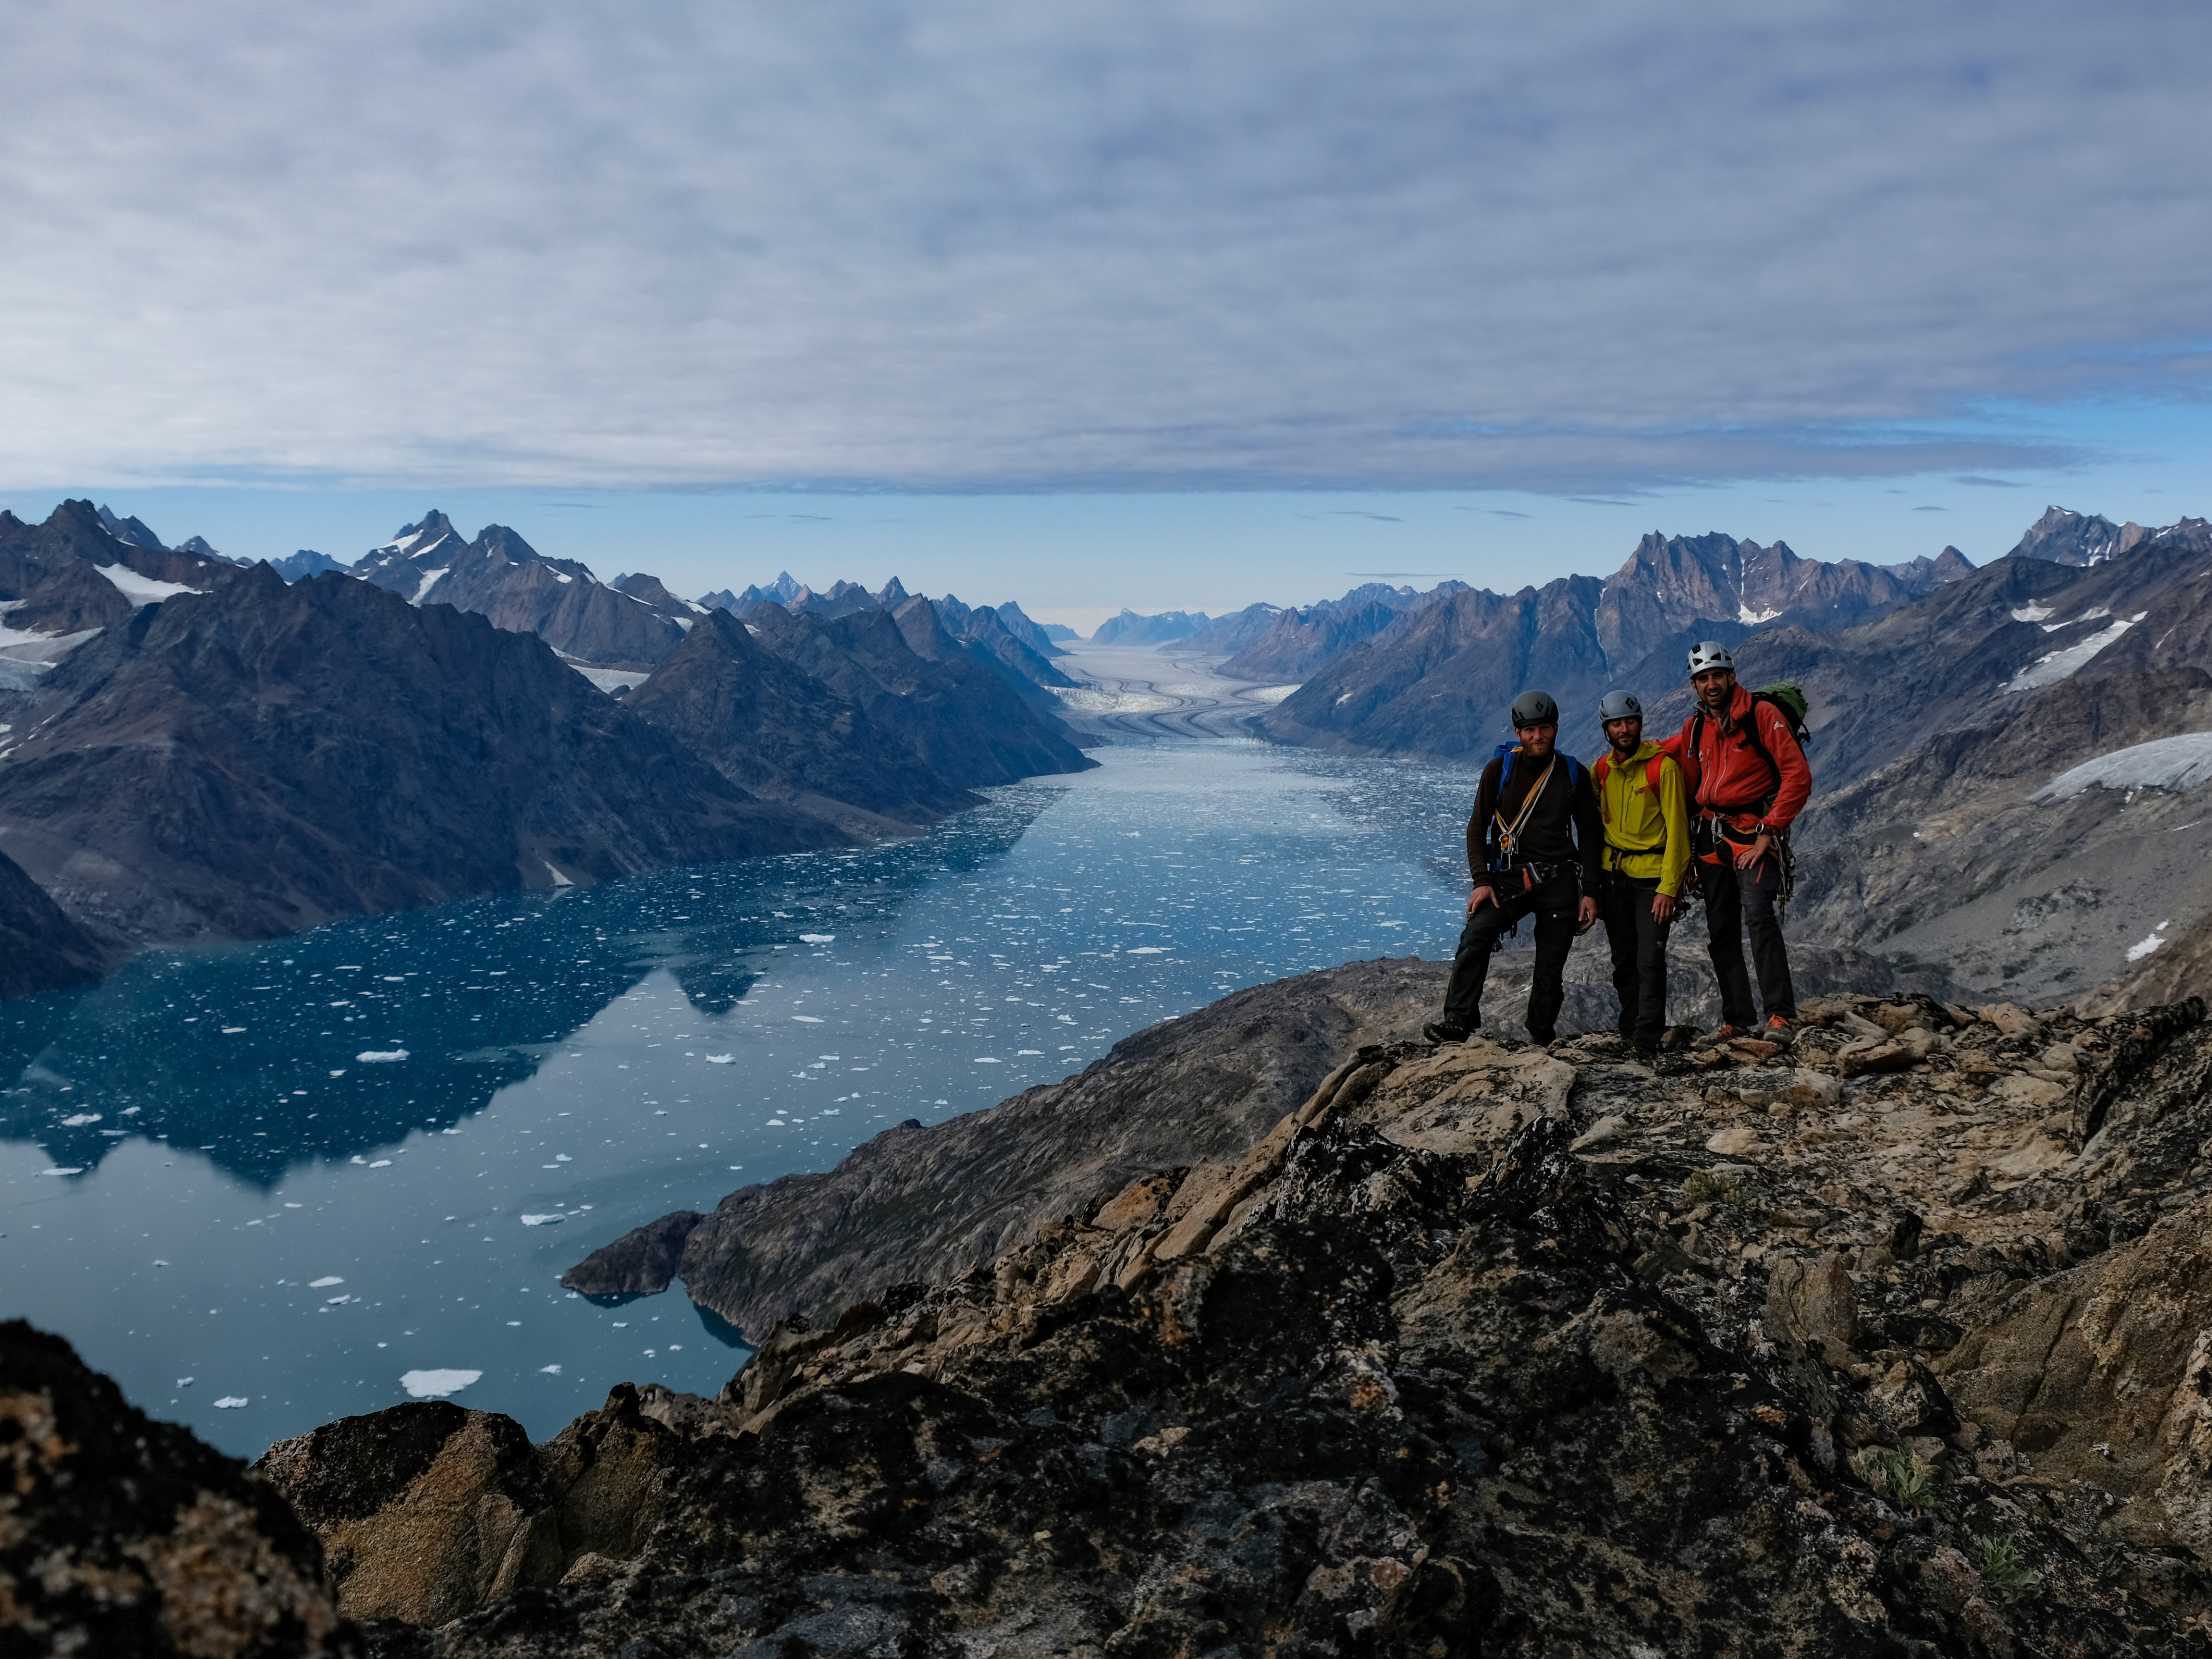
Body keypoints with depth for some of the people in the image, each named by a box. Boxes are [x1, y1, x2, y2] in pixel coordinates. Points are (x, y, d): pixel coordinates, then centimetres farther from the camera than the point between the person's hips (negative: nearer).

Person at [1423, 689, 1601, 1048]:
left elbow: (1589, 834, 11)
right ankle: (1458, 1020, -24)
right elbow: (1478, 828, 5)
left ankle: (1543, 1039, 14)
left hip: (1561, 880, 1)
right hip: (1510, 878, -1)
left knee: (1551, 968, -1)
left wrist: (1590, 891, 3)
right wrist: (1481, 881, -7)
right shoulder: (1500, 770, 3)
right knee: (1476, 934, -24)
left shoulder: (1575, 774, 6)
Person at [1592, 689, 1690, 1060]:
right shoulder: (1601, 769, 6)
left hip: (1654, 876, -5)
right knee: (1624, 960, 10)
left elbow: (1676, 830, -11)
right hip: (1614, 876, 5)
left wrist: (1669, 887, -16)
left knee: (1650, 960, -12)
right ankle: (1630, 1032, 23)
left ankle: (1648, 1040, -9)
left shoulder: (1663, 765, -10)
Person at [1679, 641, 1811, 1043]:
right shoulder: (1694, 727, 10)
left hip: (1753, 832, -6)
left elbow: (1798, 776, -13)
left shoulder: (1762, 715, -8)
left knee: (1758, 914, -23)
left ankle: (1781, 1014, -23)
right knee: (1720, 932, 7)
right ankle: (1739, 1018, 15)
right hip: (1711, 836, 6)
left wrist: (1769, 831, -17)